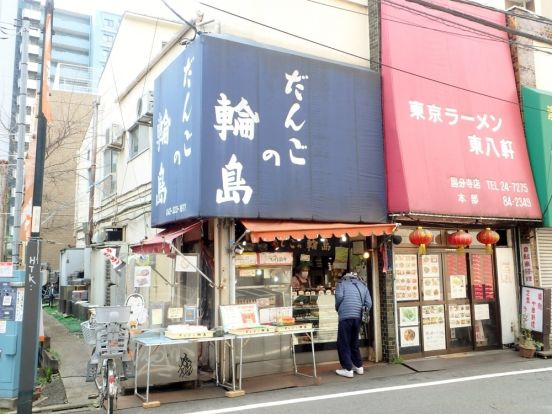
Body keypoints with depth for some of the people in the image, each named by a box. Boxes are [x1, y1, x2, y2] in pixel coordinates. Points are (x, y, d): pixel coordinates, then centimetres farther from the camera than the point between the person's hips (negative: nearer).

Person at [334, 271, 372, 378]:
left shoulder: (342, 282, 11)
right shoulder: (363, 284, 22)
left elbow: (339, 296, -7)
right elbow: (368, 303, 11)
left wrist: (338, 309, 9)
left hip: (346, 316, -5)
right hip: (358, 317, 5)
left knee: (343, 343, 3)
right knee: (354, 343, 20)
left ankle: (348, 369, 1)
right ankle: (359, 366, 24)